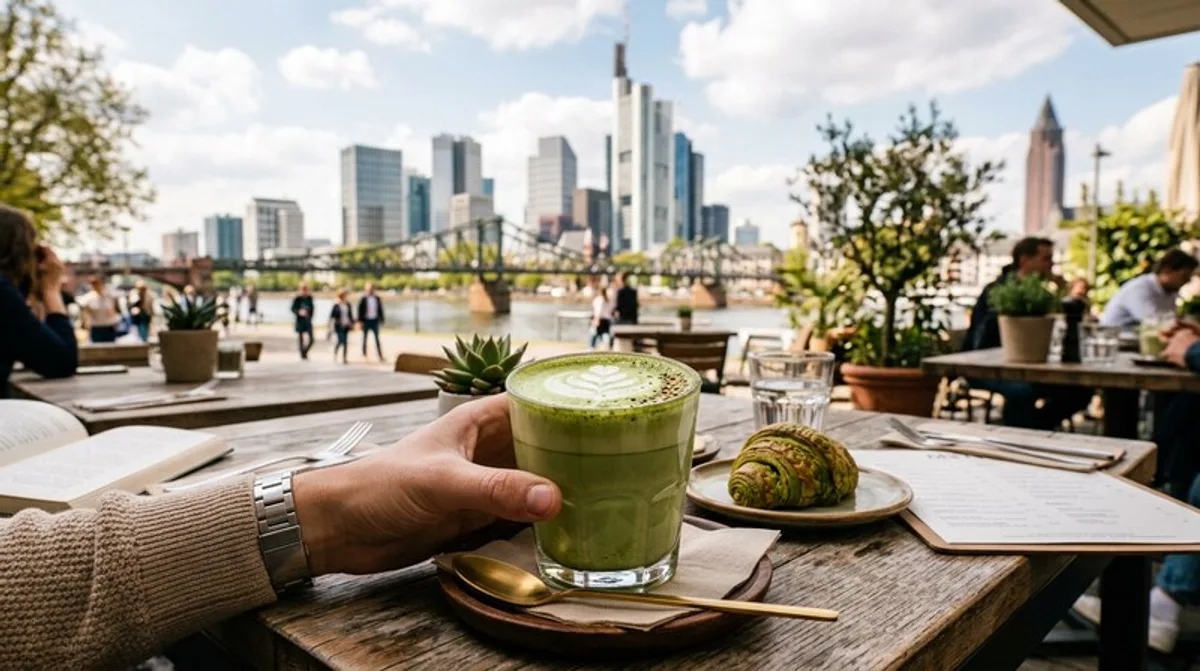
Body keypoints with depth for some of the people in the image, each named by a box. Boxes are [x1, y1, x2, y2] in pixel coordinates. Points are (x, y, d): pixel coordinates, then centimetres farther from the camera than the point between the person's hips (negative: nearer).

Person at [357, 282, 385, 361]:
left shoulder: (377, 299, 3)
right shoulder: (363, 299, -6)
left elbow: (380, 309, 8)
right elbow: (360, 310, -6)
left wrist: (381, 319, 6)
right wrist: (360, 321, -9)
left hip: (375, 320, 2)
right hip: (366, 320, -2)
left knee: (377, 338, 0)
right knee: (365, 338, 9)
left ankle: (380, 356, -1)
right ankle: (364, 354, 18)